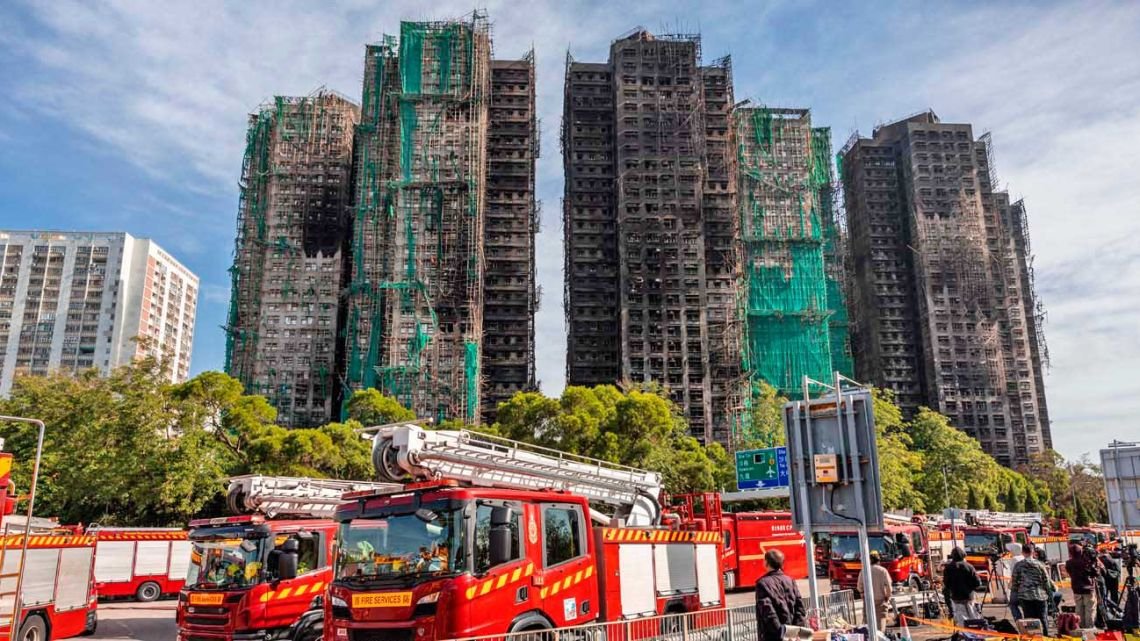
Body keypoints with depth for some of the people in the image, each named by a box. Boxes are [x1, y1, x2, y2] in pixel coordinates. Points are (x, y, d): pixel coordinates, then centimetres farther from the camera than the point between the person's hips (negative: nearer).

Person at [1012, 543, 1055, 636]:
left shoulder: (1018, 565, 0)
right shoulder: (1040, 565, 0)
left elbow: (1014, 582, 2)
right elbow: (1046, 581, 3)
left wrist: (1014, 593, 14)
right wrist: (1049, 594, 14)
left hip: (1025, 596, -1)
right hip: (1040, 596, 1)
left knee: (1029, 619, 3)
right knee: (1042, 618, 9)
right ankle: (1045, 636, 10)